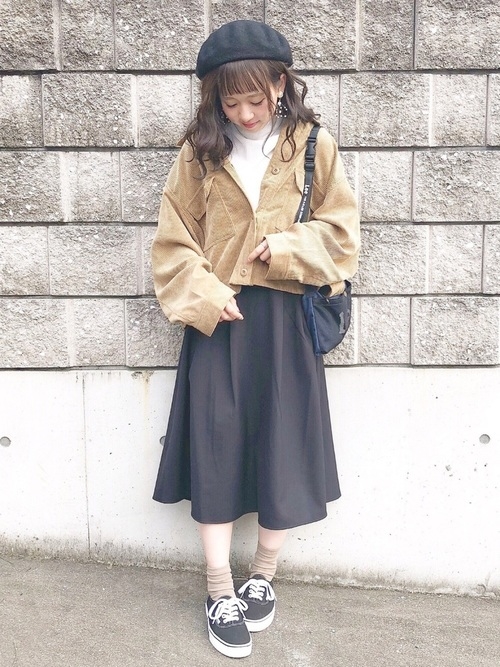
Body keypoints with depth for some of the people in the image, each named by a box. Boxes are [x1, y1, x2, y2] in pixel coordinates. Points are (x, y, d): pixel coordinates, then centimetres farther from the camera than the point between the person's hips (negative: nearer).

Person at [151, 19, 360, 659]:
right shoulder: (200, 152, 2)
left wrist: (289, 247, -14)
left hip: (285, 321, 0)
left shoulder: (314, 147, 1)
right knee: (215, 450, 2)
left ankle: (262, 577, 29)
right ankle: (220, 593, 19)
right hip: (217, 319, 0)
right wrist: (205, 295, -12)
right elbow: (173, 242, 2)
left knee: (283, 450, 7)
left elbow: (341, 232, 3)